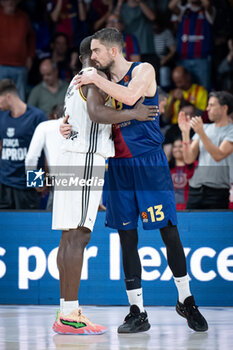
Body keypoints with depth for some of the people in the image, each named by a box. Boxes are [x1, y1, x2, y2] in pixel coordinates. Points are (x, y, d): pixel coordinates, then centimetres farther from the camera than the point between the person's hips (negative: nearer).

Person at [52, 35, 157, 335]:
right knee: (77, 236, -13)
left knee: (70, 237, 8)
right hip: (86, 160, -10)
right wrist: (134, 114, -16)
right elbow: (96, 112, -24)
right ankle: (69, 317, -18)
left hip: (69, 158, 10)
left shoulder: (75, 82, 23)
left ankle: (66, 312, 8)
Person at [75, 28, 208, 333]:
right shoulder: (103, 83, 13)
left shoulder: (143, 71, -5)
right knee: (127, 239, 4)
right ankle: (137, 313, 9)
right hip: (119, 166, 5)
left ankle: (186, 301, 13)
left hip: (149, 163, -5)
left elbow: (129, 96, -25)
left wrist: (96, 80, -16)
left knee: (169, 232, -3)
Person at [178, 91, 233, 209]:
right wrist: (185, 133, -3)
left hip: (217, 191, -5)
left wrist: (201, 133, -23)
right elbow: (189, 159, 8)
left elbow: (218, 156, -17)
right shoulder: (204, 128, 15)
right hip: (195, 190, 5)